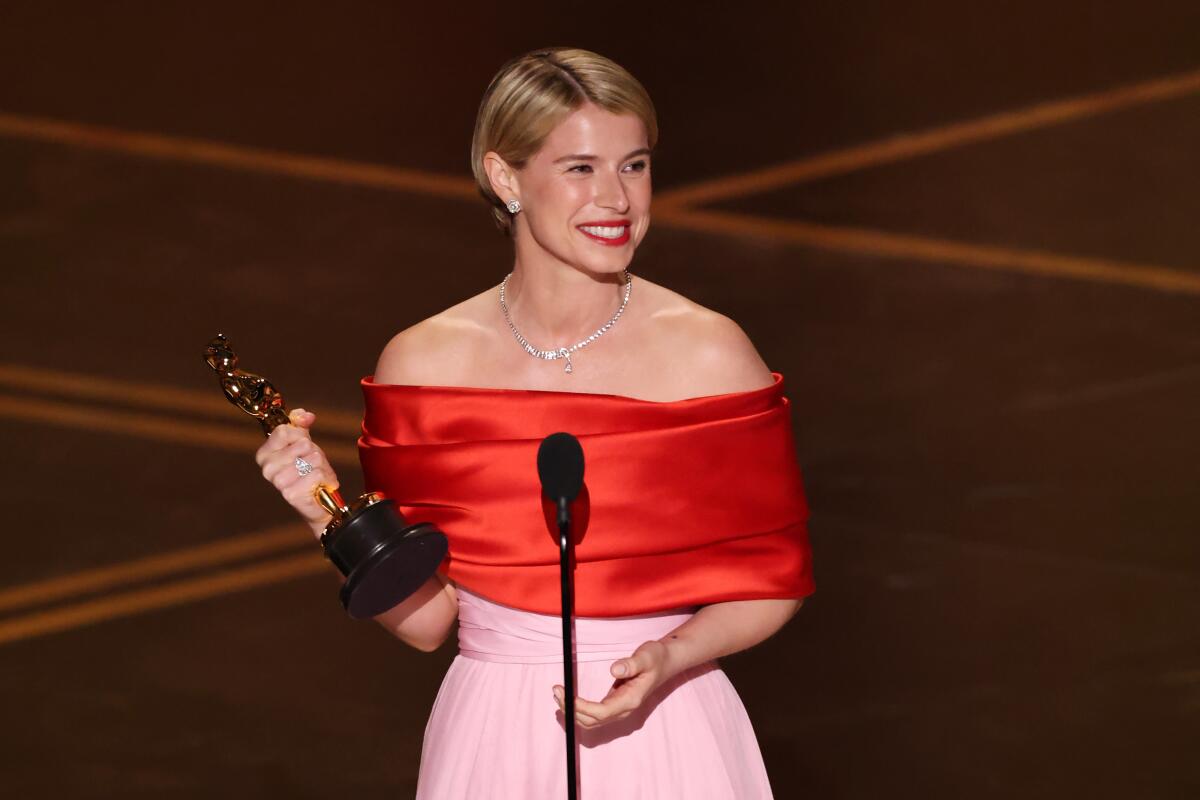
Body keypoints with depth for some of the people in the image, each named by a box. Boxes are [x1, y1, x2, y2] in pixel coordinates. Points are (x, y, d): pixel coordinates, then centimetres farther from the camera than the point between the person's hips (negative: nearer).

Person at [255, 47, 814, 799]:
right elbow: (424, 618, 0)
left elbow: (772, 579, 0)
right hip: (494, 738, 1)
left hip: (666, 736, -1)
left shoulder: (709, 354, -8)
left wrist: (670, 659, -16)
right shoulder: (422, 363, -4)